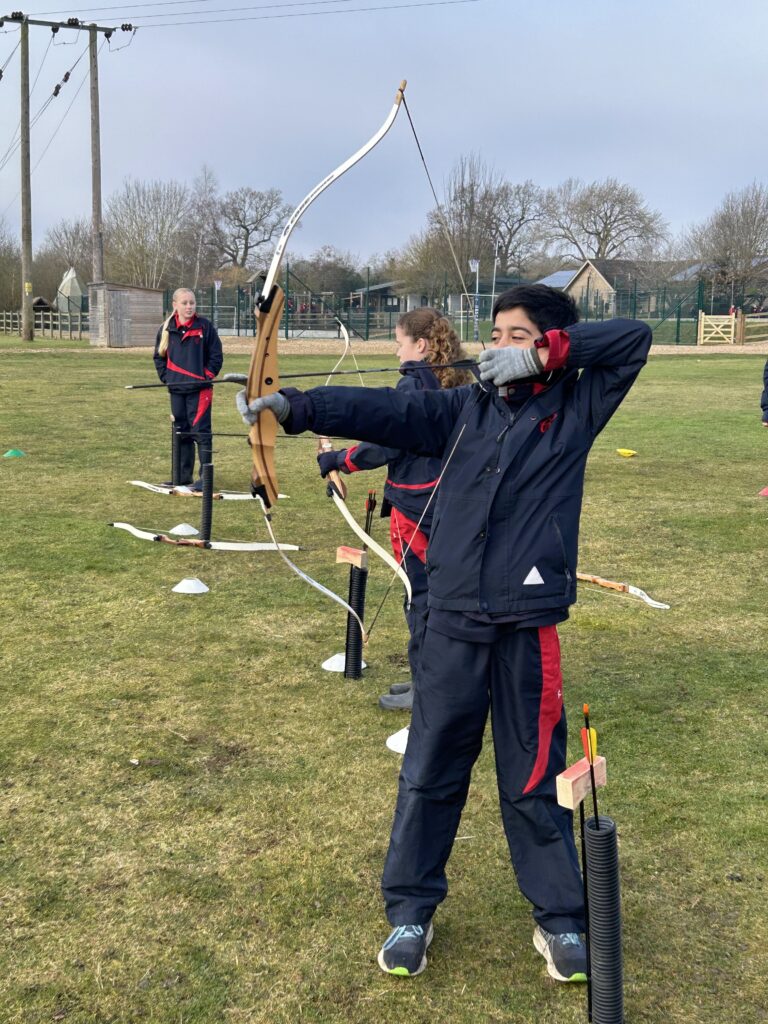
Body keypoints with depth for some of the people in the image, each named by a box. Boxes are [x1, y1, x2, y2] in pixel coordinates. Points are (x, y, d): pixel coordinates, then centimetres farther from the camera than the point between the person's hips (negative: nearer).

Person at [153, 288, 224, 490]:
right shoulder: (167, 329, 6)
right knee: (181, 432, 12)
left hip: (199, 389, -4)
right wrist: (166, 376, 4)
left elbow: (216, 356, -1)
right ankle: (183, 475, 21)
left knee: (201, 432, -5)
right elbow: (159, 356, 15)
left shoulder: (205, 327, -3)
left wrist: (207, 376, -8)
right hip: (176, 390, 4)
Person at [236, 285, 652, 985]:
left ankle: (560, 919, 25)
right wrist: (296, 408, -16)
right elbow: (382, 411, -4)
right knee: (429, 771, 10)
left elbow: (635, 339, -4)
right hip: (453, 622, 3)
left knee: (534, 780, 8)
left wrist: (550, 353, -9)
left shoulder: (574, 410, 4)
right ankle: (411, 911, 25)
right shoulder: (465, 409, 8)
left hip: (528, 628, -2)